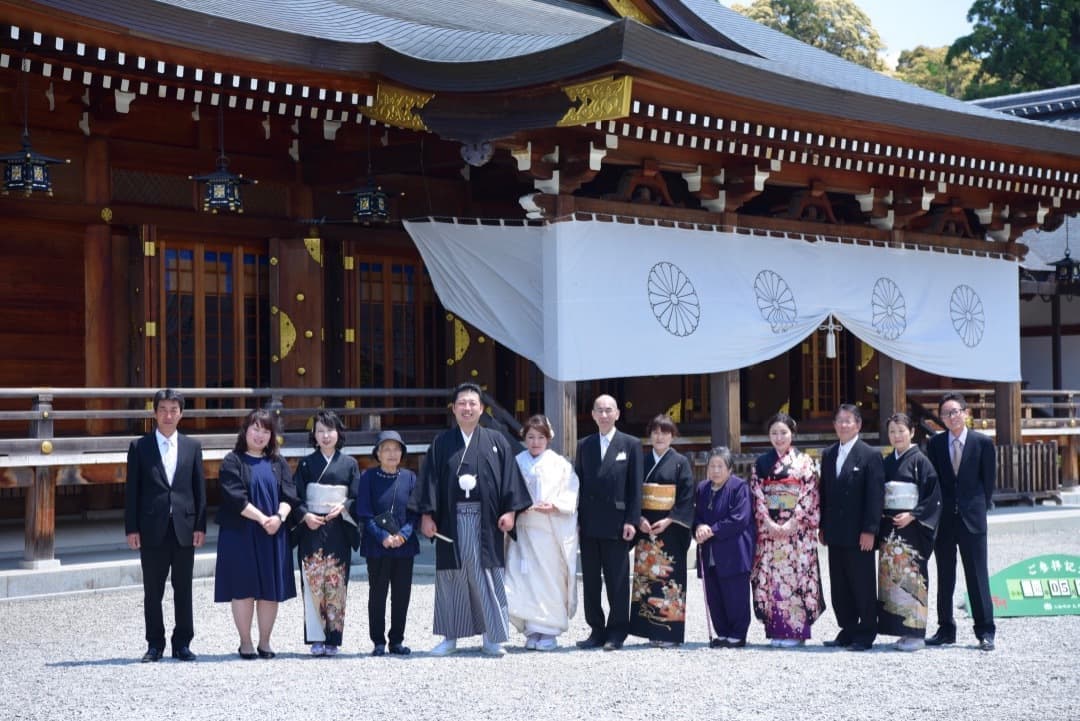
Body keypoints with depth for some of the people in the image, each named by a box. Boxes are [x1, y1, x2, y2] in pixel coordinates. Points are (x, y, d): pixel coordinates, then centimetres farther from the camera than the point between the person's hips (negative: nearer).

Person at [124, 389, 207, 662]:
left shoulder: (192, 447, 8)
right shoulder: (139, 447, 3)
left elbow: (200, 489, 7)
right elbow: (131, 491, 2)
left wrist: (200, 526, 0)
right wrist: (131, 529, -4)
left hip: (184, 528, 1)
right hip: (152, 529, -1)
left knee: (183, 590, 6)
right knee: (153, 591, 4)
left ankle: (182, 643, 13)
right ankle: (155, 644, 12)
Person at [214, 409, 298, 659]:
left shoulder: (277, 463, 12)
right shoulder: (233, 462, 0)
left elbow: (289, 495, 3)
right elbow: (235, 497, -11)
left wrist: (279, 516, -16)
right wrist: (262, 518, -18)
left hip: (273, 536, 3)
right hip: (240, 535, -3)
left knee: (271, 590, 3)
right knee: (243, 589, -2)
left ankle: (265, 642, 12)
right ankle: (245, 643, 6)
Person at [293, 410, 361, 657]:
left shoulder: (349, 464, 8)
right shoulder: (306, 464, 8)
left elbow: (357, 498, 5)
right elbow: (296, 498, 4)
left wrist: (343, 507, -13)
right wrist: (305, 516, -12)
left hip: (338, 531, 0)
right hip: (311, 530, 0)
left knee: (336, 584, -2)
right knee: (313, 583, -5)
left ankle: (333, 638, 3)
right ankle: (316, 638, -3)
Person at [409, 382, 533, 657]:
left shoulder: (496, 442, 8)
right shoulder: (441, 443, 9)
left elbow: (509, 477, 3)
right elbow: (429, 479, 5)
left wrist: (510, 510, -7)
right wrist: (426, 515, -4)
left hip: (485, 520, -1)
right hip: (451, 519, 1)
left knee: (487, 577, 0)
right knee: (450, 577, 4)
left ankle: (492, 637, 6)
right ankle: (450, 637, 12)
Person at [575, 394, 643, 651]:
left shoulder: (631, 445, 3)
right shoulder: (584, 445, 12)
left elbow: (635, 486, -1)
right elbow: (578, 484, 11)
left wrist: (631, 521, -9)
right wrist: (576, 520, 4)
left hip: (616, 522, -4)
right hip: (589, 524, 4)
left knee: (617, 581, 0)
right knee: (590, 581, 7)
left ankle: (617, 633, 6)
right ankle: (597, 630, 14)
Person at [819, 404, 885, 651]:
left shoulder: (870, 456, -6)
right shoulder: (828, 455, 13)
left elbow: (876, 495, -10)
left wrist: (869, 530, -15)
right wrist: (823, 527, 11)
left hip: (859, 534, -6)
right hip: (835, 533, 6)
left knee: (863, 584, 1)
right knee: (839, 586, 9)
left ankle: (866, 633, 9)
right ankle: (848, 631, 18)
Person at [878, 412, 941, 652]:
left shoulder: (920, 460, -4)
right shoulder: (887, 462, 14)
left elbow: (932, 495, -8)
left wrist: (912, 515, -15)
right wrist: (879, 518, 4)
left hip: (912, 527, -6)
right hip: (889, 527, 6)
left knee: (910, 576, -8)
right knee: (890, 576, 3)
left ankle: (915, 632, -4)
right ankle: (901, 629, 8)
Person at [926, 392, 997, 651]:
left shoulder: (982, 443, -1)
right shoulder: (935, 444, 5)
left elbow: (989, 479, 5)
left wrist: (981, 507, 5)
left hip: (972, 519, -3)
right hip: (943, 520, 3)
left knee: (977, 577, -2)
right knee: (944, 578, 8)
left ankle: (985, 632, 3)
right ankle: (946, 630, 15)